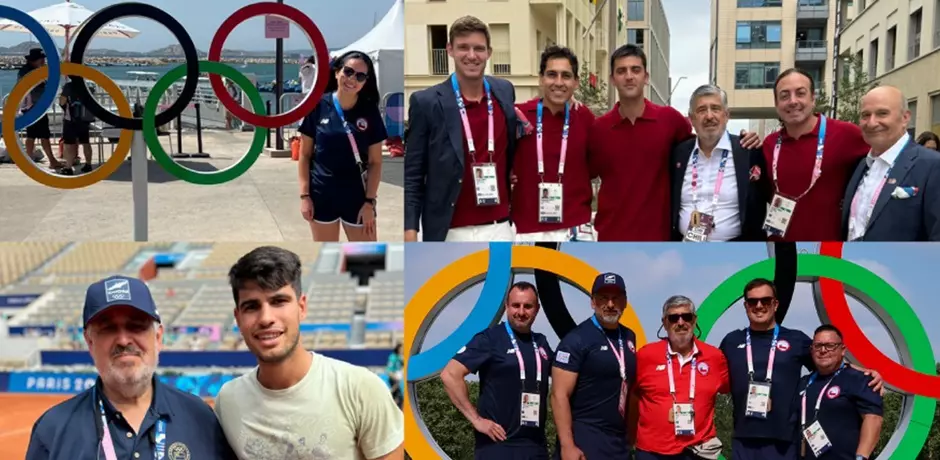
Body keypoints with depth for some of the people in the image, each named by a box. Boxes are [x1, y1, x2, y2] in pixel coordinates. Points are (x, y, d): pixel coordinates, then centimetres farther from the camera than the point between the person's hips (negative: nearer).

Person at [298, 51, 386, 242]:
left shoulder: (370, 112, -4)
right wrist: (304, 195, -5)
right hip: (322, 196, 0)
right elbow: (305, 155, 0)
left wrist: (369, 201, -7)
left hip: (357, 197, 0)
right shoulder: (318, 106, -5)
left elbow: (375, 162, -2)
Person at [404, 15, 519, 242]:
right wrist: (410, 230, -13)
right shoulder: (426, 102, -6)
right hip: (451, 232, -4)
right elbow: (412, 174, -5)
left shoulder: (505, 91, 6)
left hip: (499, 228, 4)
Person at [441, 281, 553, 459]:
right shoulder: (489, 339, -7)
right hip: (497, 444, -6)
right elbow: (450, 375, -13)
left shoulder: (541, 342, 11)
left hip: (536, 446, 6)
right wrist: (476, 419, -14)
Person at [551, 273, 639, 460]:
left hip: (620, 441, 7)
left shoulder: (629, 337, 9)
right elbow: (559, 395, -15)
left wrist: (631, 434, 12)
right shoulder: (577, 339, -11)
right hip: (584, 440, -6)